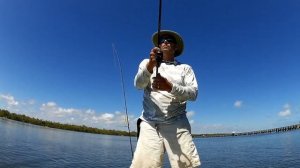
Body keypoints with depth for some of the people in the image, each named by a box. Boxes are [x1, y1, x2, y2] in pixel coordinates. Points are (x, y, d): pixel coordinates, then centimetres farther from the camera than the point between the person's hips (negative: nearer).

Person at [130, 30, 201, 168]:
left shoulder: (185, 68, 13)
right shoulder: (146, 63, 13)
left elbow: (193, 93, 0)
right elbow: (138, 84, -5)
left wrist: (170, 87, -17)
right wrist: (151, 65, -23)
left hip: (177, 124, 1)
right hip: (150, 123, 0)